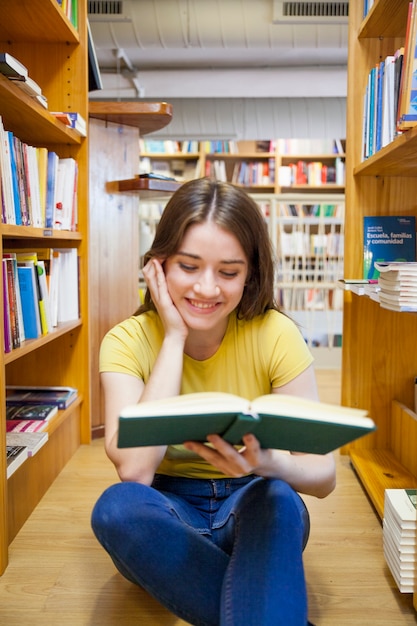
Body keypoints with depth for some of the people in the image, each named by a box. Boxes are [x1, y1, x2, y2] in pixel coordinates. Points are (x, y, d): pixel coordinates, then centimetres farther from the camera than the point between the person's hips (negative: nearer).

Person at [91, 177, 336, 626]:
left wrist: (269, 464, -39)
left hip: (254, 517, -1)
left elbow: (323, 475, -15)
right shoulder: (128, 341, -12)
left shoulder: (274, 335, -14)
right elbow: (135, 470, -27)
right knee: (117, 506, -31)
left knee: (275, 497, -34)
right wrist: (174, 338, -25)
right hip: (166, 519, 2)